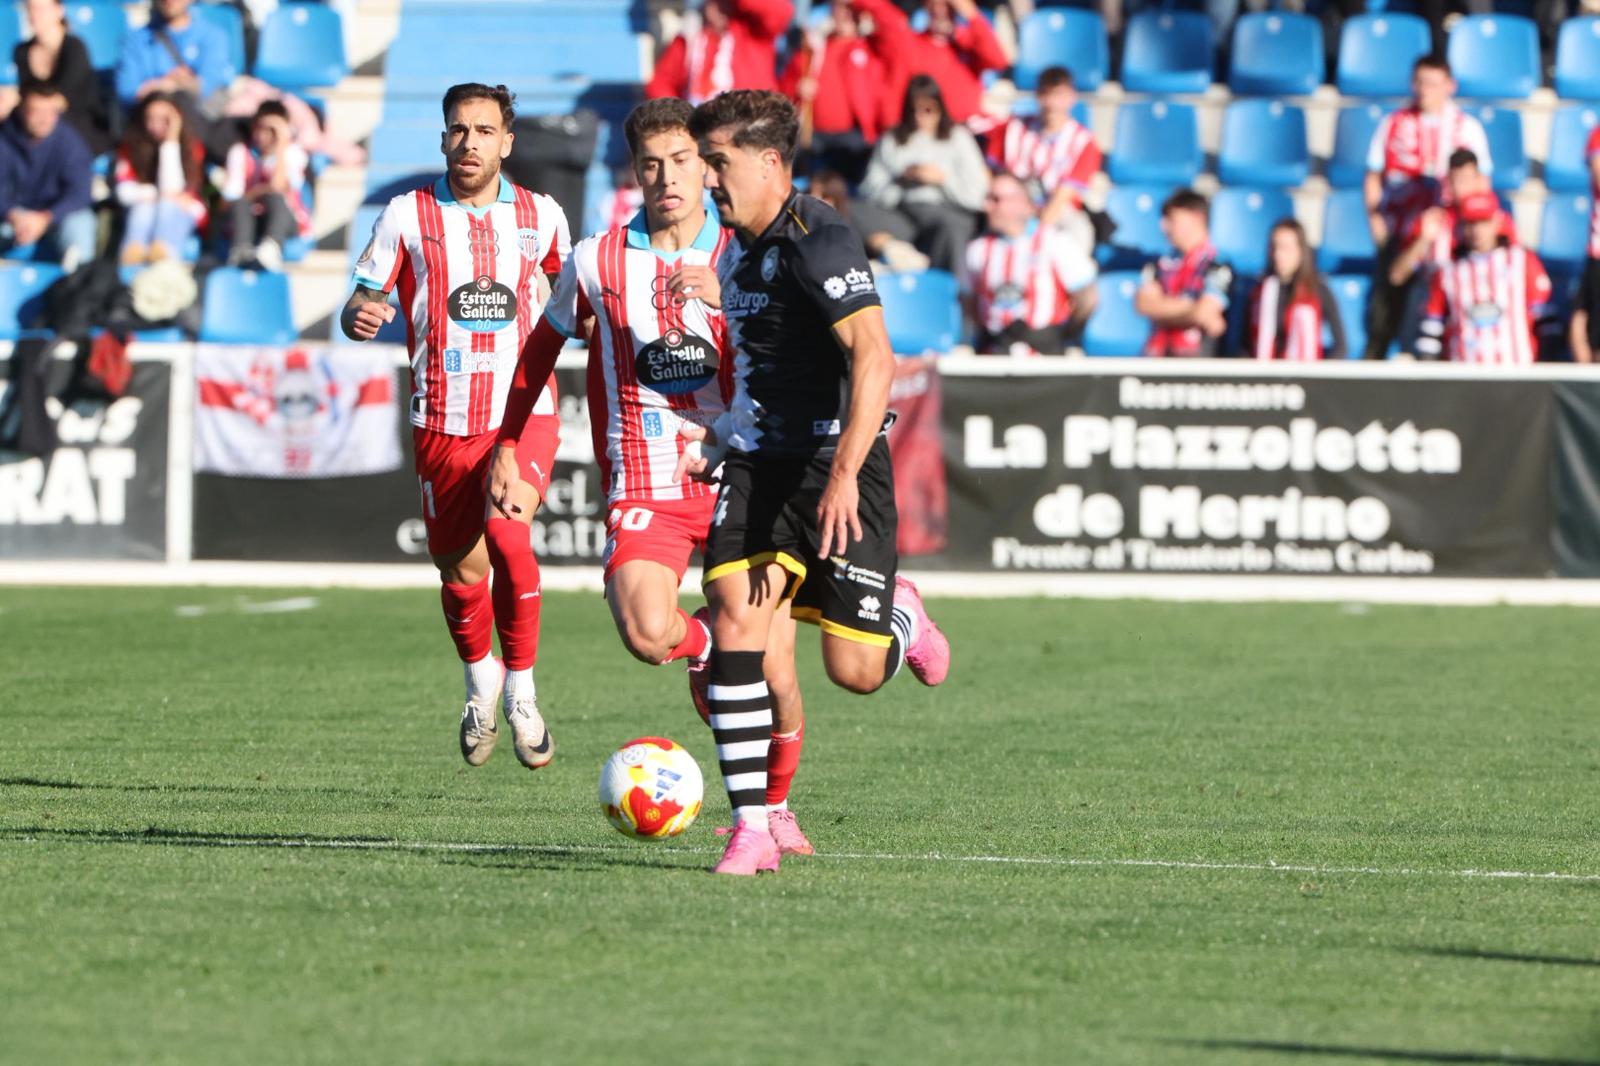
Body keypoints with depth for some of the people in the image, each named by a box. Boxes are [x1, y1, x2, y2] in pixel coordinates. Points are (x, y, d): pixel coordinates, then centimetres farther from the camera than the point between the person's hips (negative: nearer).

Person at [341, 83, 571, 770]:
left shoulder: (541, 217, 6)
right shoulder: (407, 216, 1)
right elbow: (360, 306, 2)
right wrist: (359, 316, -20)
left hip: (524, 412, -1)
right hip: (442, 423, 1)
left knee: (507, 534, -25)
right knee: (460, 571, 6)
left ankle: (522, 691, -9)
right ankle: (481, 678, 39)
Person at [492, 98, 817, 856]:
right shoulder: (596, 261, 4)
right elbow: (544, 344, 21)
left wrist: (726, 300, -25)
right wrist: (509, 443, 20)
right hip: (645, 488, -1)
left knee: (772, 679, -3)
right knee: (648, 635, -29)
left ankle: (777, 805, 25)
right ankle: (706, 644, 8)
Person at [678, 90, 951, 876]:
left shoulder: (815, 240, -16)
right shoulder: (740, 247, 13)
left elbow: (873, 359, -26)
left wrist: (844, 476, -32)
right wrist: (717, 440, 24)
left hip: (836, 464, -7)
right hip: (758, 462, 7)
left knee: (854, 670, -6)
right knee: (735, 622, -14)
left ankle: (901, 620, 33)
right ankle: (752, 831, -11)